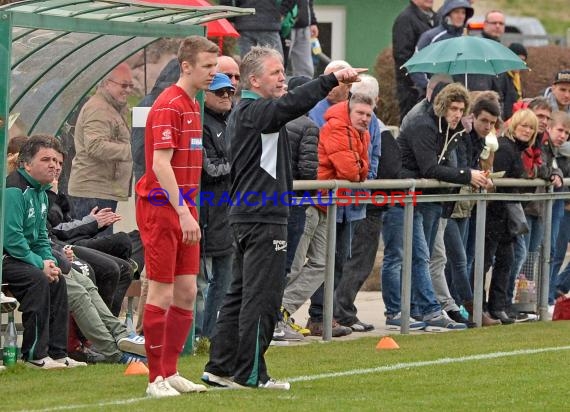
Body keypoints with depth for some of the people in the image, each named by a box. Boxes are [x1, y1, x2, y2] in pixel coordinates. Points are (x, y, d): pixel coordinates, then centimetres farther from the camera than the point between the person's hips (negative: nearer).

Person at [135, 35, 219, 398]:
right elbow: (160, 164, -21)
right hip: (162, 207, -9)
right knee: (162, 293, -5)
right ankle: (156, 379, -1)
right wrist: (183, 212, -25)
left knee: (186, 292, 8)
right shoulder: (169, 106, -14)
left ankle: (170, 372, 15)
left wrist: (190, 210, 18)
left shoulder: (192, 106, 15)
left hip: (184, 209, 9)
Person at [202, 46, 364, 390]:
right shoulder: (254, 112, -14)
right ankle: (250, 373, -5)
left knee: (242, 293, 14)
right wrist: (333, 79, -34)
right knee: (262, 296, -7)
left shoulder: (243, 113, 19)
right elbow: (290, 105, -30)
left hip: (246, 214, 11)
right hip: (264, 216, -11)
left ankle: (221, 367, 16)